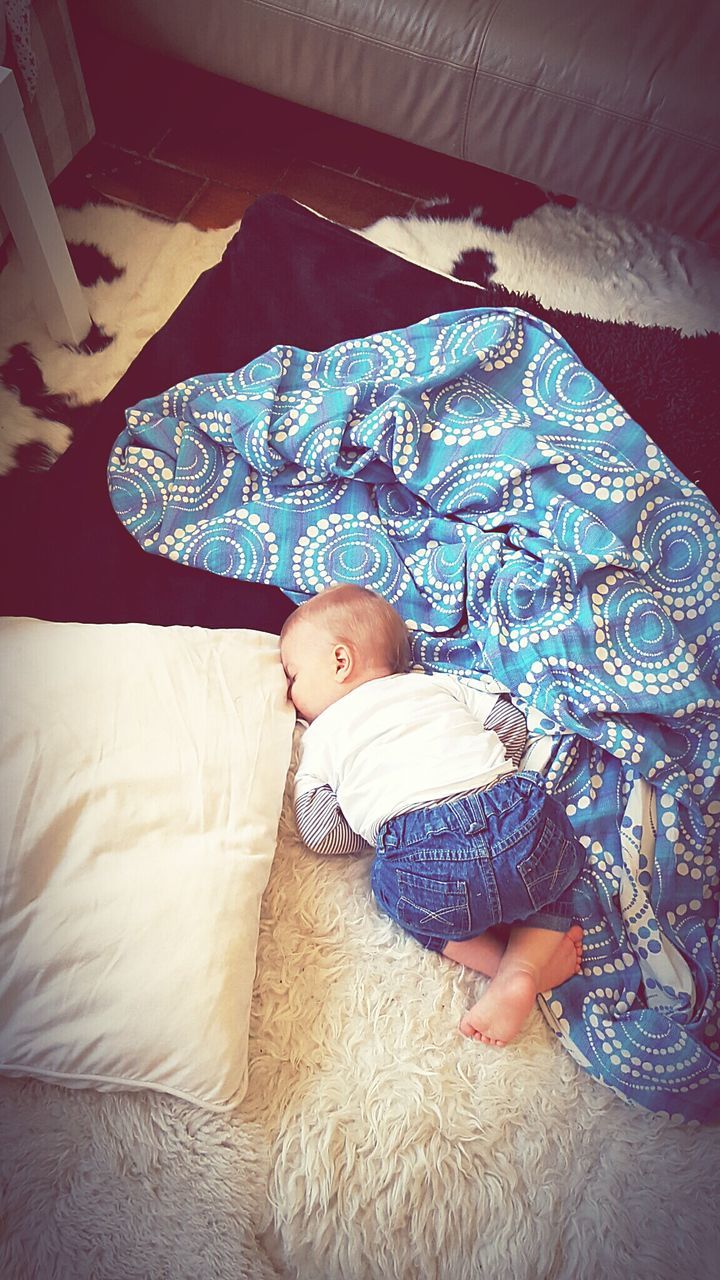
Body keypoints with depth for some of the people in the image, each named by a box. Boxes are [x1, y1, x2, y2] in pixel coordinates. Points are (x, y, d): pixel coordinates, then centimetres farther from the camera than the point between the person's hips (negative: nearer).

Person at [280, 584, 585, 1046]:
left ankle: (498, 961, 13)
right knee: (551, 867, 32)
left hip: (431, 868, -2)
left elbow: (319, 832, 10)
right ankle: (531, 956, 8)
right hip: (523, 817, 3)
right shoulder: (437, 683, 27)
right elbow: (510, 721, 25)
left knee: (398, 887, 28)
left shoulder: (322, 733, 19)